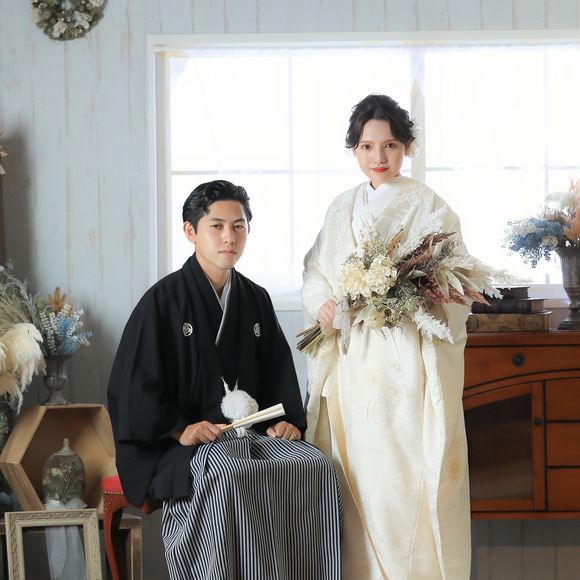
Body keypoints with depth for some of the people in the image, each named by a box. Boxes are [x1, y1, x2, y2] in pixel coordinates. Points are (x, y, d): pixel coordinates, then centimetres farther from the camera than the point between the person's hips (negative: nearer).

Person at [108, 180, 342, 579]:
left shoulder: (256, 300, 13)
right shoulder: (163, 300, -3)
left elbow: (277, 371, 17)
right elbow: (135, 384, -5)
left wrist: (286, 420, 0)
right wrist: (180, 429, -15)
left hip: (253, 429, 5)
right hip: (184, 442, -5)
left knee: (315, 466, -22)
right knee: (230, 477, -36)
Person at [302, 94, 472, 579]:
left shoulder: (430, 207, -1)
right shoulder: (342, 209, 14)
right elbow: (316, 273, 16)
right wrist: (323, 303, -5)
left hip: (408, 362, -4)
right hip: (352, 363, 5)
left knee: (407, 477, -7)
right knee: (358, 477, 5)